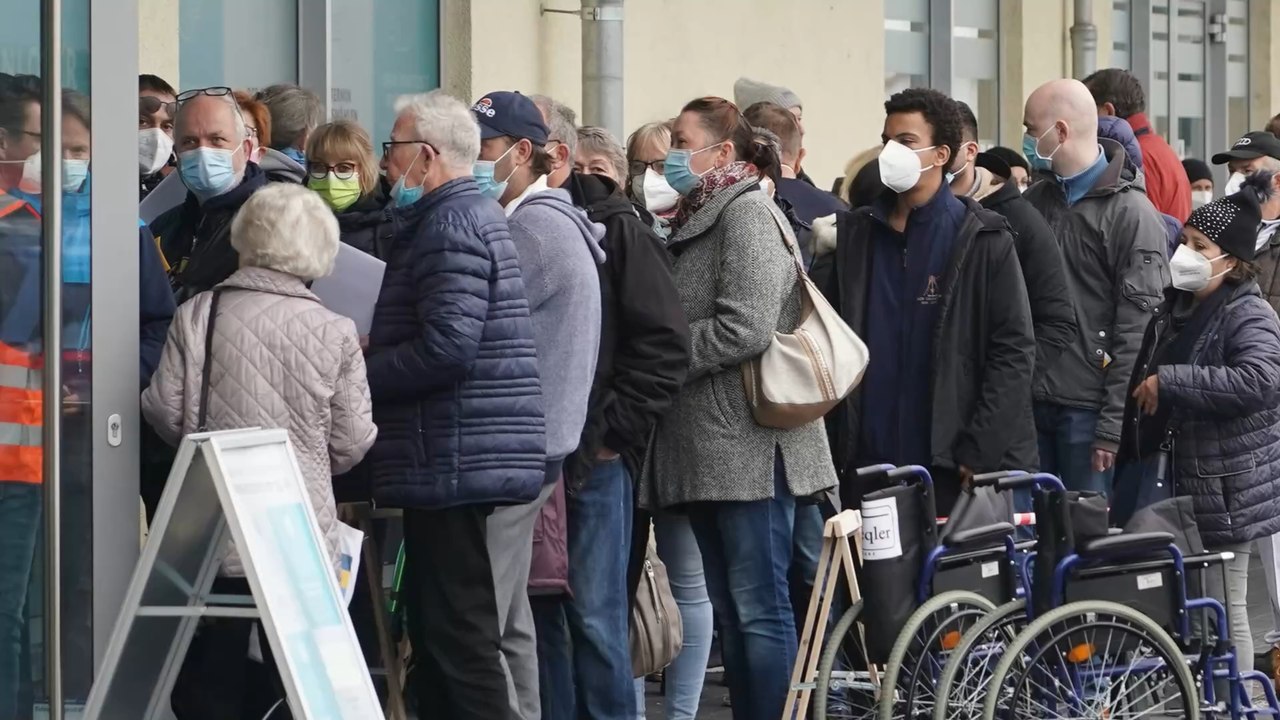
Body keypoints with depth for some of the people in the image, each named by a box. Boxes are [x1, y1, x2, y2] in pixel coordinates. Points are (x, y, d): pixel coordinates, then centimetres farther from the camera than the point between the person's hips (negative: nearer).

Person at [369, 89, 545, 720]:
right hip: (460, 462, 11)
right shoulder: (472, 215, 21)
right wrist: (378, 349, 14)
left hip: (453, 462, -11)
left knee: (458, 639, -10)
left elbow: (446, 347, -23)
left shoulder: (450, 226, -13)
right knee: (435, 642, 15)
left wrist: (359, 374, -12)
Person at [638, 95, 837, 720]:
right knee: (728, 609, 11)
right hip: (704, 449, 10)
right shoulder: (695, 220, 20)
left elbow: (745, 328, -19)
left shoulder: (747, 212, -9)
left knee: (759, 608, -8)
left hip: (747, 442, -10)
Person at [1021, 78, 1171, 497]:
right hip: (1033, 405, 6)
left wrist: (1114, 424, -15)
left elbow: (1138, 329, -12)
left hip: (1089, 411, -6)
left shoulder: (1131, 215, -8)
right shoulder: (1035, 203, 13)